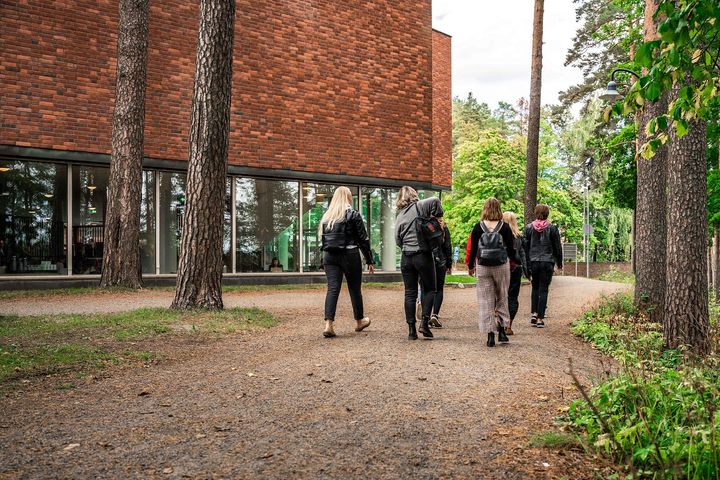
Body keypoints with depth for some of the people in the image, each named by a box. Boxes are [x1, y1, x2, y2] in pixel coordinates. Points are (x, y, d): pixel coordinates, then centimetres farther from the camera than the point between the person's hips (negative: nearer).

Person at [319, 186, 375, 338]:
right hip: (349, 256, -3)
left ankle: (328, 324, -14)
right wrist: (370, 260, 1)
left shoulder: (326, 216, 11)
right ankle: (359, 321, 28)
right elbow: (363, 239, -3)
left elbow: (322, 238, 11)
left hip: (329, 256, 3)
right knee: (355, 289, 11)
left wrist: (326, 256, 15)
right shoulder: (353, 215, -3)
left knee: (332, 288, -1)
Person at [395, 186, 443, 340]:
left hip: (406, 257, 4)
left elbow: (398, 240, 10)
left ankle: (411, 329, 8)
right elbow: (435, 200, -19)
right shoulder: (419, 206, -2)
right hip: (423, 255, -4)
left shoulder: (399, 217, 10)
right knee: (429, 289, 11)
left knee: (410, 293, 8)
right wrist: (437, 217, -6)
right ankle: (424, 322, -1)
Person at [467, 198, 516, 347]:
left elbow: (473, 249, 0)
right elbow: (511, 249, 1)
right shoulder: (504, 227, -4)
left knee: (485, 300, 5)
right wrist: (514, 261, 21)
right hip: (501, 267, 0)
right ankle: (502, 330, 9)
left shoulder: (478, 227, -4)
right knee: (501, 298, 14)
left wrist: (470, 266, 14)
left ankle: (490, 334, 3)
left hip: (483, 267, 0)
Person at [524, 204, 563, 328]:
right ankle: (540, 319, 2)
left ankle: (534, 314, 8)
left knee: (535, 288, 17)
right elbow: (557, 247, 4)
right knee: (543, 290, 2)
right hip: (547, 262, -1)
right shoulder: (552, 228, -2)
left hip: (533, 262, 2)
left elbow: (525, 247, 3)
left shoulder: (529, 228, 1)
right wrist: (559, 263, 15)